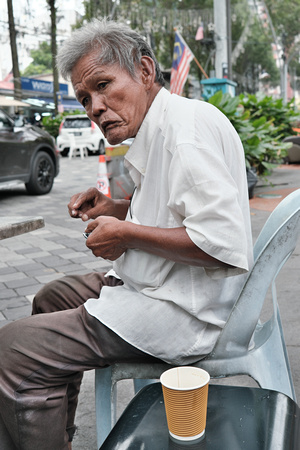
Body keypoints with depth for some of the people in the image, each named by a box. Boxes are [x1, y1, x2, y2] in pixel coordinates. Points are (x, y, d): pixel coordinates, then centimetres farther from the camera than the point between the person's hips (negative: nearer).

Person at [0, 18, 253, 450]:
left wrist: (127, 234, -18)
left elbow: (224, 243, -29)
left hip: (186, 312, -11)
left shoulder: (185, 123, -19)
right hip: (155, 285, 11)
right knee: (51, 298, 25)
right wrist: (114, 208, 10)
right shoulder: (157, 129, 13)